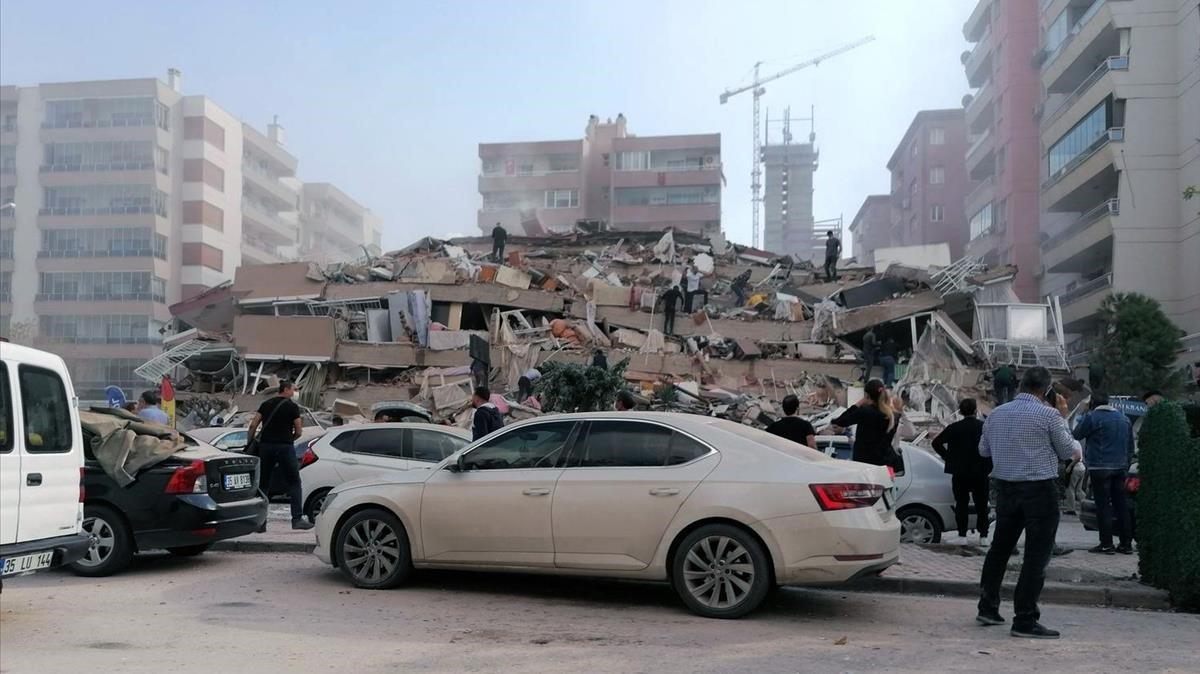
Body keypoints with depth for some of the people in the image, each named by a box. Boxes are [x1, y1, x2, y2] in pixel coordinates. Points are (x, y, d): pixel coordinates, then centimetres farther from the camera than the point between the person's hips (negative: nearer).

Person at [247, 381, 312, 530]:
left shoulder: (266, 404, 12)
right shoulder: (293, 407, 0)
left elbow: (253, 425, 5)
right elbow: (298, 432, 0)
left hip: (265, 446, 4)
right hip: (285, 447, -4)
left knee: (263, 484, 12)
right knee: (294, 483, 2)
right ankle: (297, 519, -5)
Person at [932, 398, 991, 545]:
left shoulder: (954, 428, -5)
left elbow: (936, 443, -7)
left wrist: (947, 457, 2)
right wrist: (988, 465, 3)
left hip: (959, 474, 0)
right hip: (981, 473, 0)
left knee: (961, 504, 7)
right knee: (981, 505, 9)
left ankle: (962, 535, 5)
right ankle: (983, 536, 8)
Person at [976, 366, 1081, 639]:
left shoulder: (996, 414, 6)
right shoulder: (1048, 414, -11)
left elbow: (983, 449, 19)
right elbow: (1068, 451, 1)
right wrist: (1063, 419, 10)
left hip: (1006, 487, 6)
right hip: (1040, 490, -6)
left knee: (1000, 548, 17)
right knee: (1037, 555, -2)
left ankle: (987, 608, 23)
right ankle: (1025, 620, -2)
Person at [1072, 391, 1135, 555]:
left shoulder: (1092, 417, -10)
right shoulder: (1124, 418, 14)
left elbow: (1076, 435, 1)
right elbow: (1131, 446, 18)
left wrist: (1081, 415, 10)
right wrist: (1126, 465, 23)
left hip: (1100, 468, -6)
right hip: (1120, 468, 6)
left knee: (1103, 506, -4)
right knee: (1120, 505, 11)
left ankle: (1106, 544, -5)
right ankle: (1126, 543, 13)